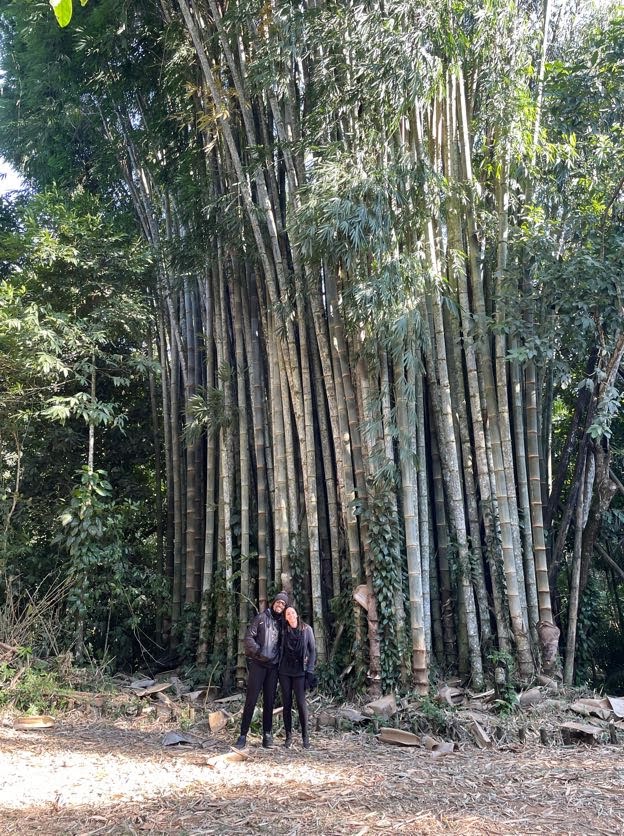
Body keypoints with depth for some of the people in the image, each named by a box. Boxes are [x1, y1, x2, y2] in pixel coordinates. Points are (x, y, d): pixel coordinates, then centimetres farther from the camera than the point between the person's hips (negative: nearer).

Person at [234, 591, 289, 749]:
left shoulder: (281, 622, 13)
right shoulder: (261, 617, 0)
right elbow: (248, 637, -5)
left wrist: (280, 659, 4)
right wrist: (259, 651, -16)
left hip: (273, 666, 4)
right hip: (257, 663, -4)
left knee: (269, 701, 5)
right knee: (251, 699, -6)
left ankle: (267, 735, 10)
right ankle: (243, 735, -2)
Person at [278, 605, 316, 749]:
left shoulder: (307, 629, 1)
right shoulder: (283, 631, 4)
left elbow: (312, 650, 3)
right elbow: (280, 650, 10)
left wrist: (310, 670, -4)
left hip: (300, 671, -2)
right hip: (285, 671, 2)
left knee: (301, 702, -9)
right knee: (286, 703, 2)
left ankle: (305, 736, 2)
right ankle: (288, 736, 9)